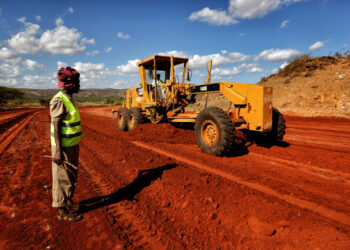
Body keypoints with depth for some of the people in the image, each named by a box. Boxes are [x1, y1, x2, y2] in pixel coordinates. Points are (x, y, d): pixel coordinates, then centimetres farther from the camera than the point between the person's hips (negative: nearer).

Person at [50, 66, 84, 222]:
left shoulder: (69, 99, 11)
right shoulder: (59, 101, -18)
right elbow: (56, 126, -20)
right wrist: (58, 150, -23)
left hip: (72, 145, 9)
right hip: (63, 147, -9)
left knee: (72, 175, 20)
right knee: (62, 178, 3)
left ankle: (69, 202, 38)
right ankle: (62, 212, 18)